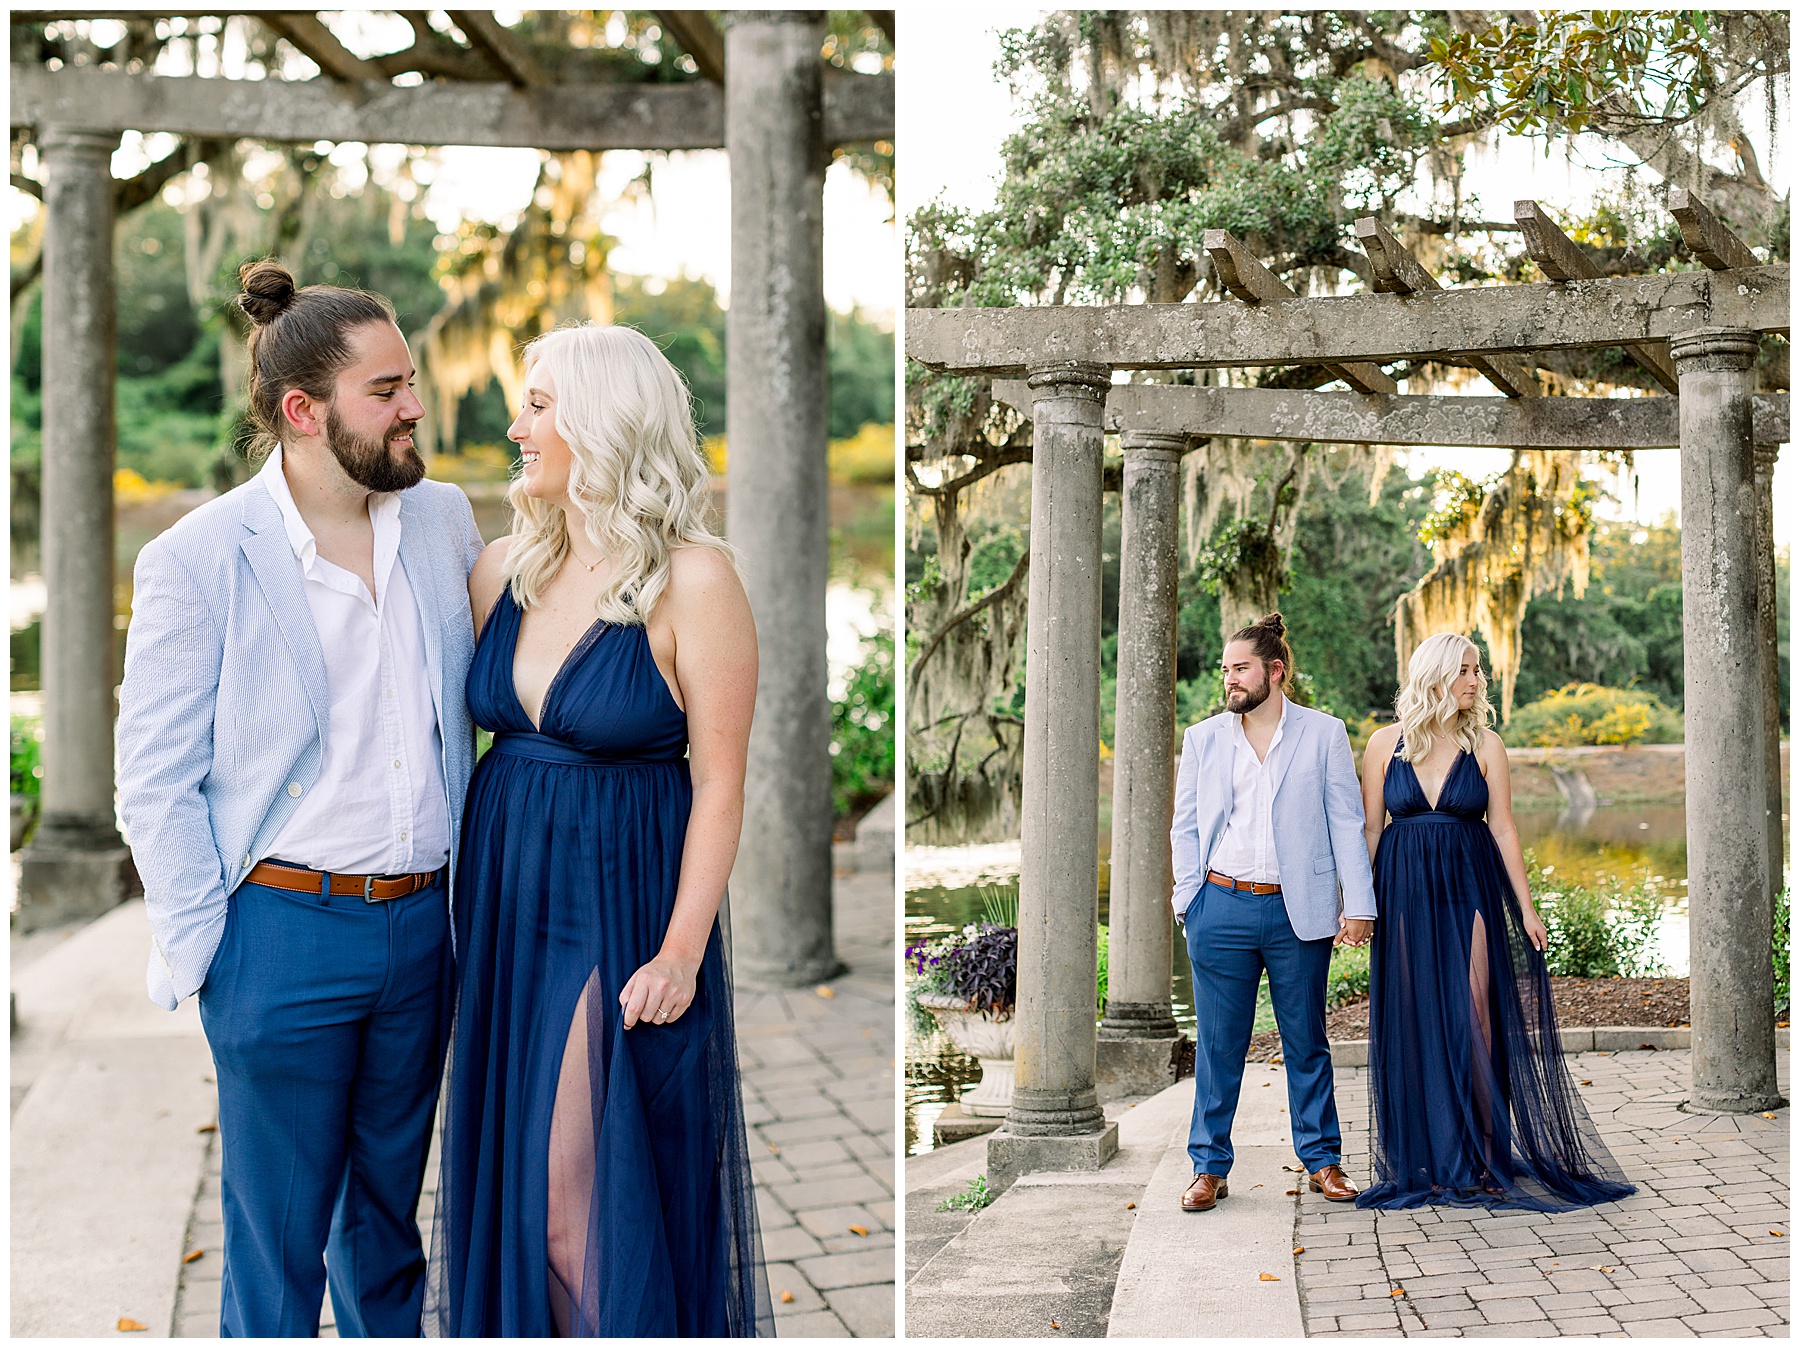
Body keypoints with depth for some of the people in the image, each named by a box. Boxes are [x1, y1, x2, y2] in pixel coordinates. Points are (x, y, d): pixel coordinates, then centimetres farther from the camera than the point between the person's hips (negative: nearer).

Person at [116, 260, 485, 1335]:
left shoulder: (446, 518, 4)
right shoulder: (196, 561, -9)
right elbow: (156, 782, -6)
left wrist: (466, 891, 12)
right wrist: (204, 956, -9)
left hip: (423, 924, 4)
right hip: (285, 930, -4)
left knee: (389, 1215, 20)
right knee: (277, 1243, 8)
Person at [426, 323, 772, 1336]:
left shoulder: (692, 579, -13)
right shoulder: (504, 568, 5)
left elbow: (720, 783, -13)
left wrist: (681, 951, -16)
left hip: (623, 906, -6)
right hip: (506, 895, 6)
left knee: (590, 1170, 2)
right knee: (509, 1156, 15)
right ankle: (520, 1326, 33)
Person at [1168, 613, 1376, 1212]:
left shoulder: (1324, 734, 4)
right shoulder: (1202, 739, 9)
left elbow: (1347, 822, 2)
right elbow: (1185, 828, 12)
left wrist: (1358, 905, -4)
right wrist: (1190, 899, 1)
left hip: (1298, 911, -1)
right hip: (1221, 909, 1)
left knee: (1306, 1042, 9)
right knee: (1218, 1044, 4)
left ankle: (1321, 1160, 21)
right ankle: (1208, 1167, 14)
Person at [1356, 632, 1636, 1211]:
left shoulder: (1485, 744, 3)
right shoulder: (1386, 744, 2)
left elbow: (1503, 829, 3)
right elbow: (1370, 828, 5)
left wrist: (1526, 906, -1)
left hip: (1471, 888, 0)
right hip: (1405, 892, 0)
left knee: (1471, 1020, -7)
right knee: (1413, 1023, 3)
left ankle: (1480, 1156, 3)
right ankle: (1427, 1160, 13)